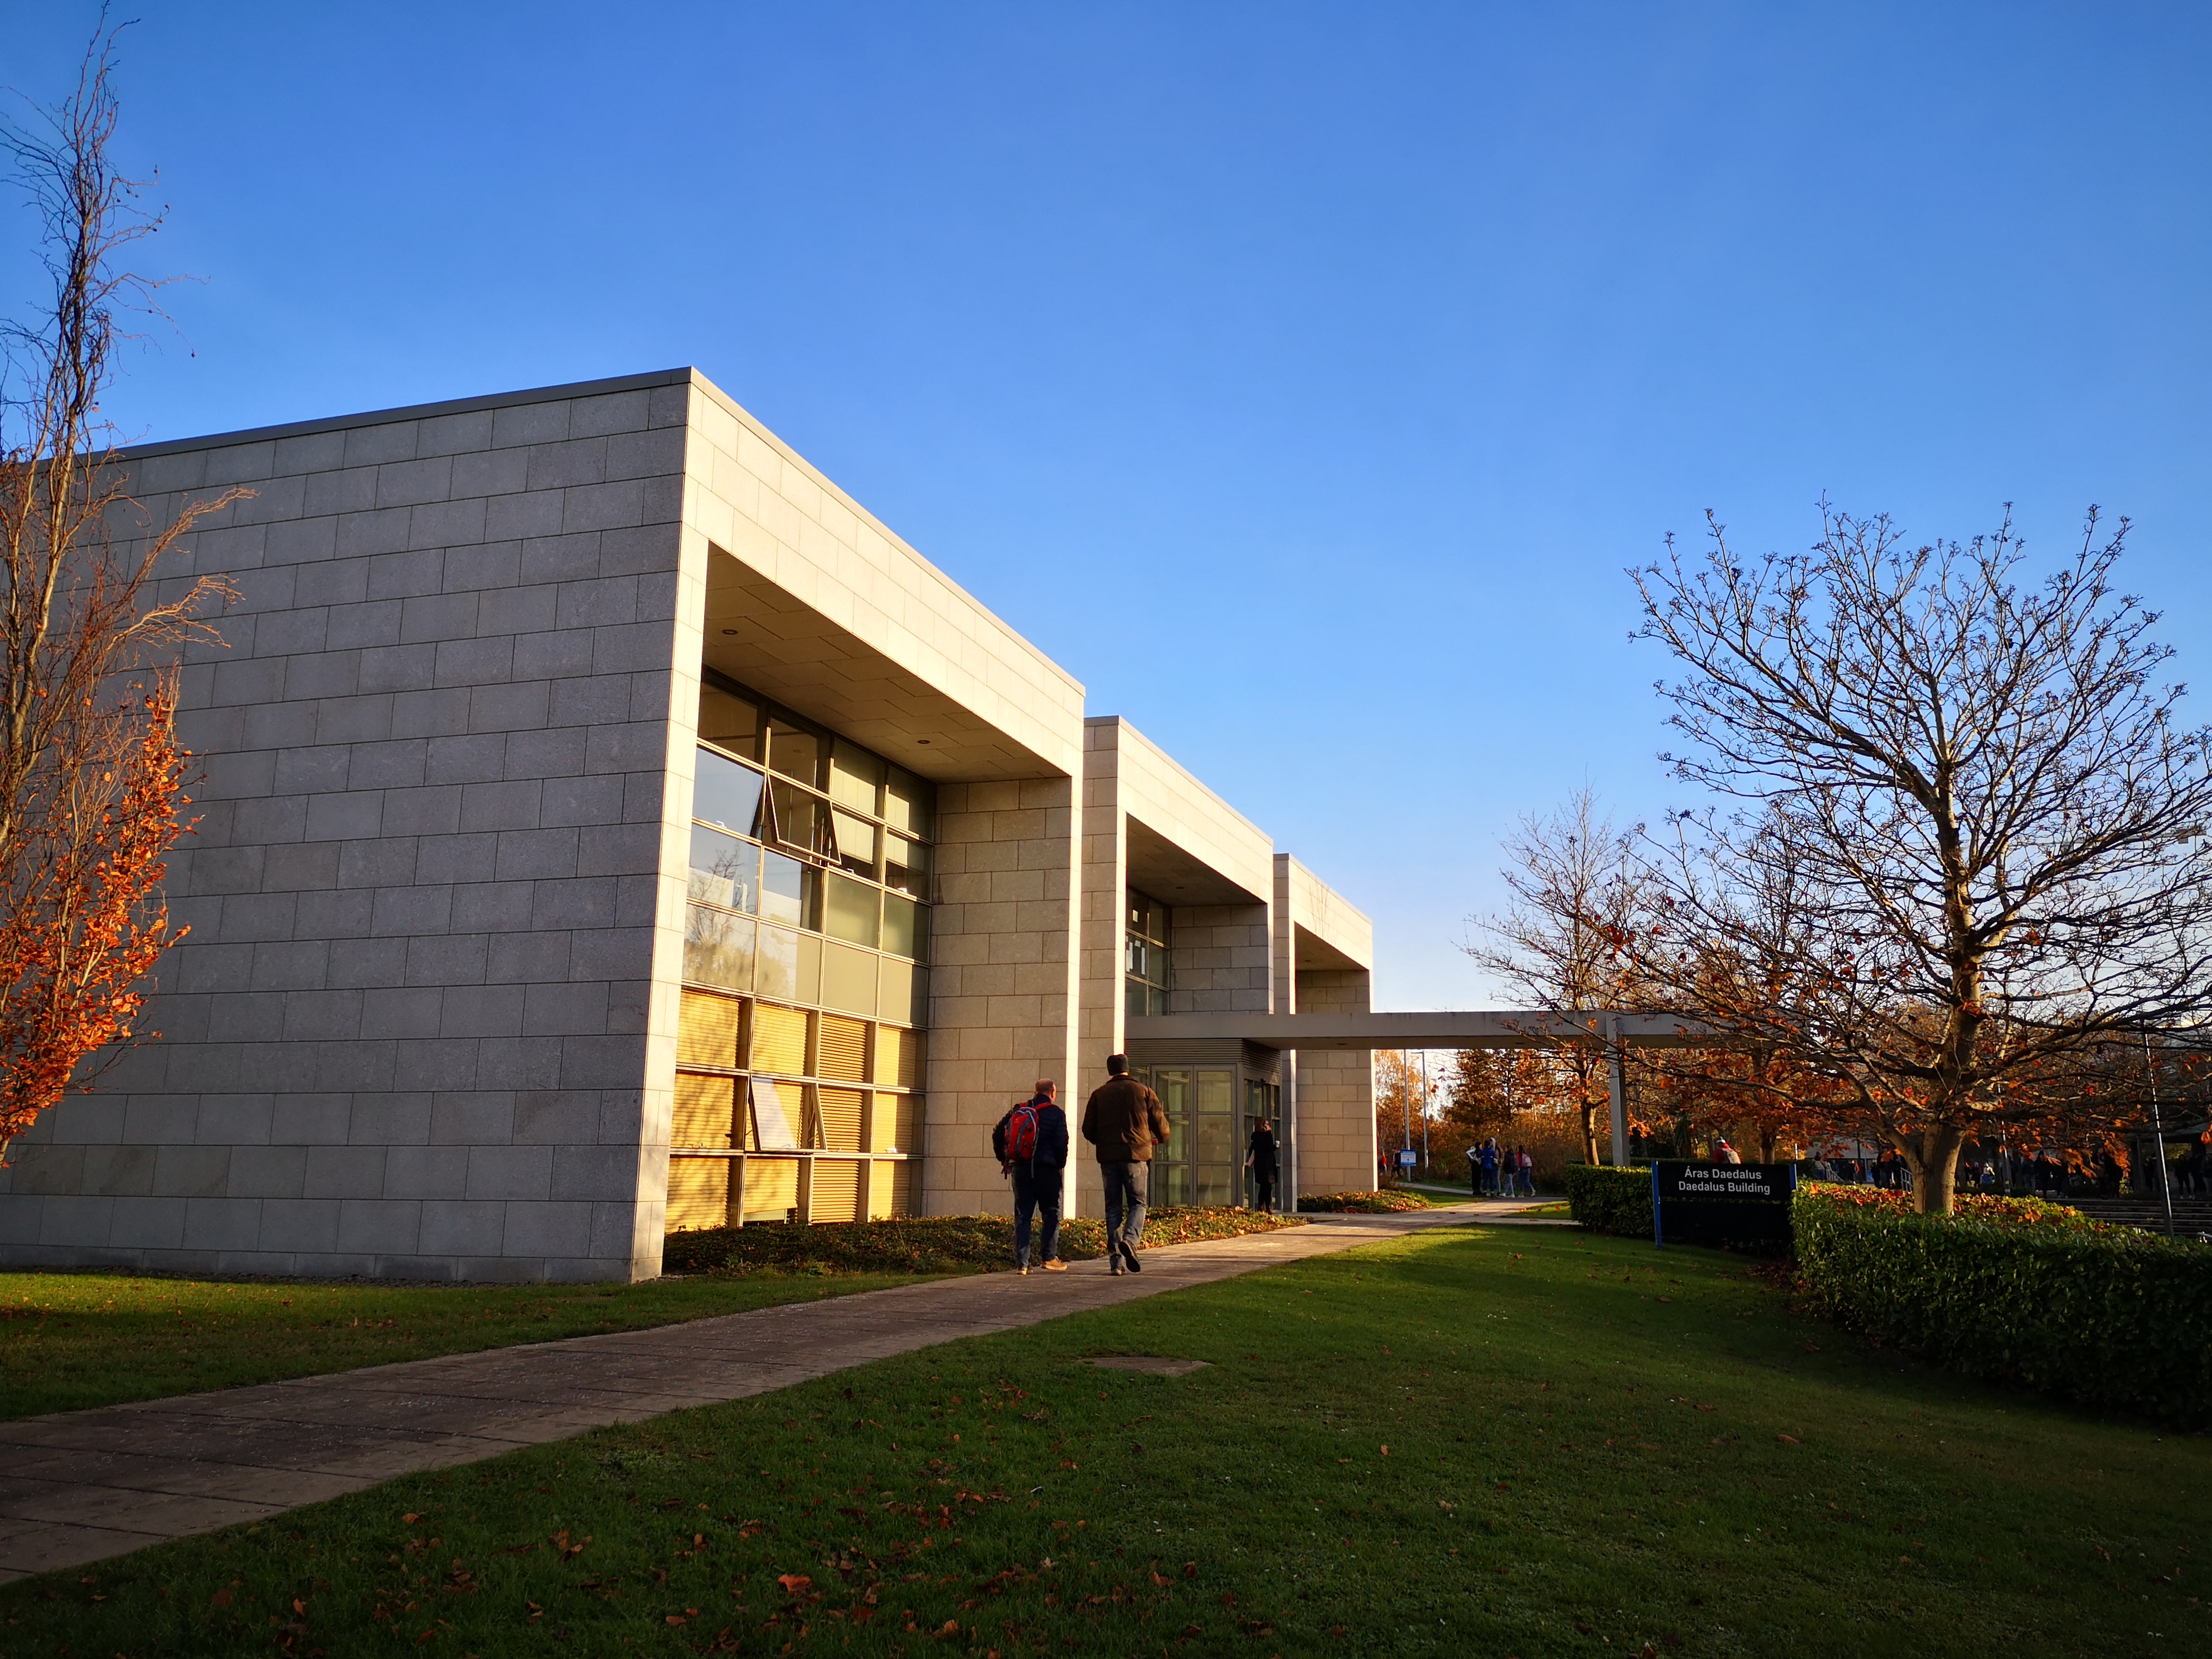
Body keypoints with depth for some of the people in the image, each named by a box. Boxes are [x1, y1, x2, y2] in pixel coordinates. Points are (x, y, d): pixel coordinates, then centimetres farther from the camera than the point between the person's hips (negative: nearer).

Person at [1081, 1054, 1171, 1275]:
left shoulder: (1098, 1095, 8)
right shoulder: (1144, 1092, 4)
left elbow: (1088, 1130, 7)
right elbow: (1161, 1124, 5)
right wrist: (1160, 1140, 28)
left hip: (1108, 1157, 2)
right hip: (1137, 1156, -2)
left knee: (1113, 1207, 7)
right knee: (1137, 1203, 7)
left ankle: (1115, 1260, 2)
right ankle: (1130, 1240, -20)